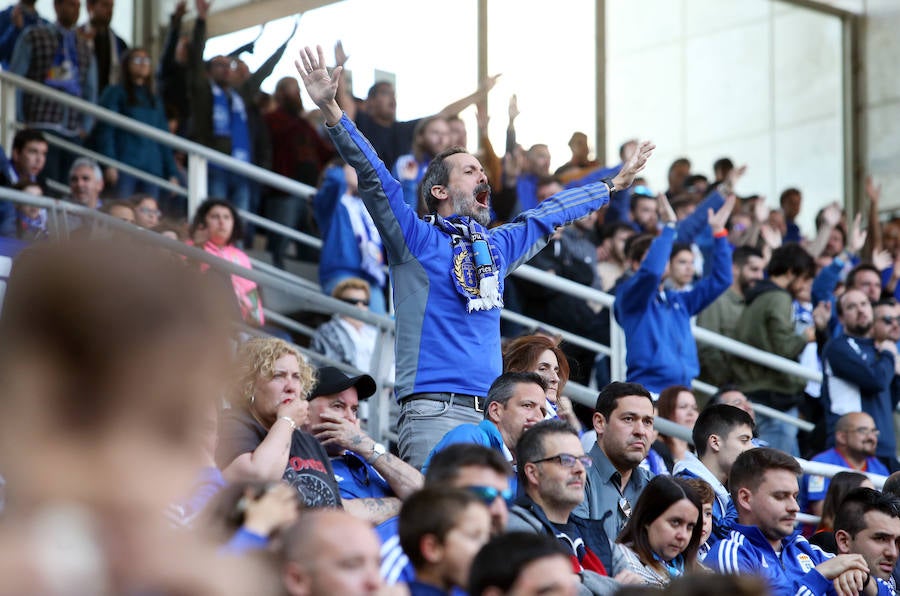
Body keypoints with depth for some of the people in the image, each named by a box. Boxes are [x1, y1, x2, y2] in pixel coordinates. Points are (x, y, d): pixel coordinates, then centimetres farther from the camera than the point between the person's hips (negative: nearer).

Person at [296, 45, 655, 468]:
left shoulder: (497, 246, 21)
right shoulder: (416, 240, 3)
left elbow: (549, 215, 36)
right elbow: (373, 177, -7)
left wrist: (615, 184, 48)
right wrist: (331, 111, -18)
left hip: (490, 414, 6)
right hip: (433, 413, -6)